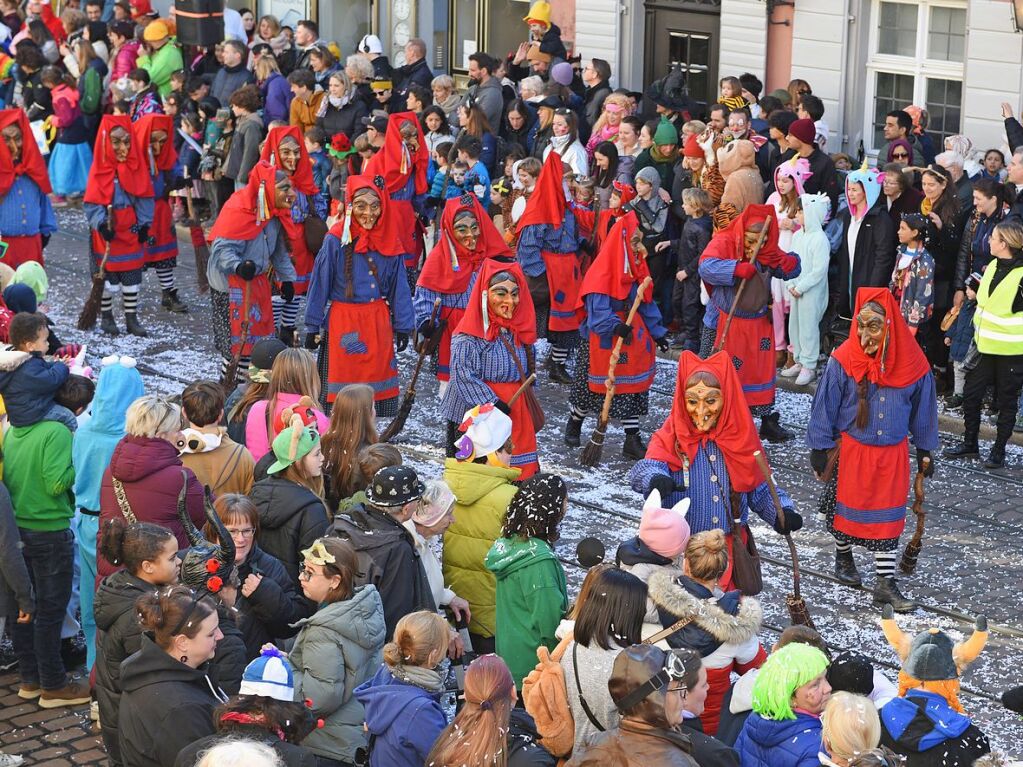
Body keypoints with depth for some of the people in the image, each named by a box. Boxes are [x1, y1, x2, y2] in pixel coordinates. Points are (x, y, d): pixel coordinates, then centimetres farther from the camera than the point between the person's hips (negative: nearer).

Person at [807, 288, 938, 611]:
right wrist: (819, 448, -4)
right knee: (848, 507, 15)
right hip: (851, 449, -1)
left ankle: (886, 583, 11)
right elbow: (825, 406, -7)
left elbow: (923, 409, 4)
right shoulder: (843, 360, -16)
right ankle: (843, 557, 40)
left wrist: (925, 450, 10)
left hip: (893, 452, 1)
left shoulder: (913, 363, -10)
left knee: (888, 517, 5)